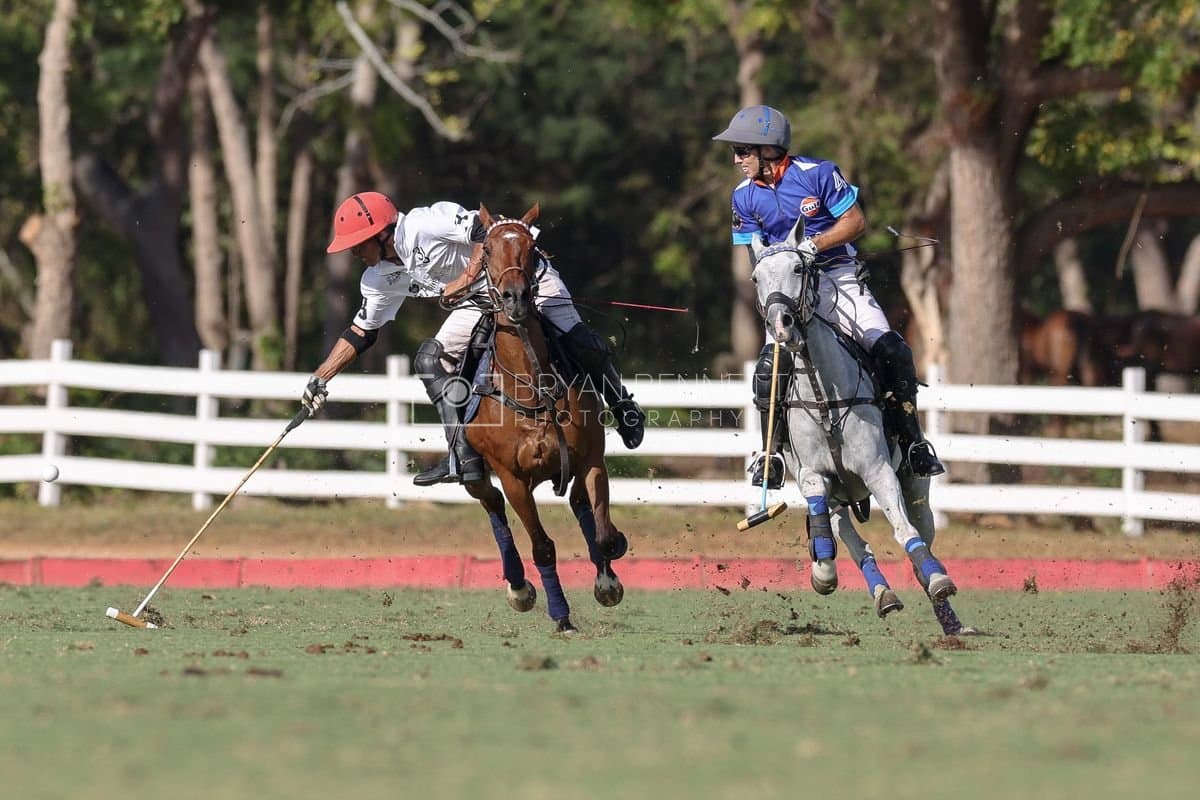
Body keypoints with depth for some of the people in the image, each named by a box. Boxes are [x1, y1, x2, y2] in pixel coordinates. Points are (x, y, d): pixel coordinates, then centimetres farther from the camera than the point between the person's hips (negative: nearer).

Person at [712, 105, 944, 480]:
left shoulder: (817, 174, -10)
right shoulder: (744, 196, 2)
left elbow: (856, 221, -9)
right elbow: (753, 251, 8)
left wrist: (812, 245, -22)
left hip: (838, 276, -2)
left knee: (892, 351, -17)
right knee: (769, 367, -18)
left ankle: (911, 441, -5)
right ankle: (770, 452, -1)